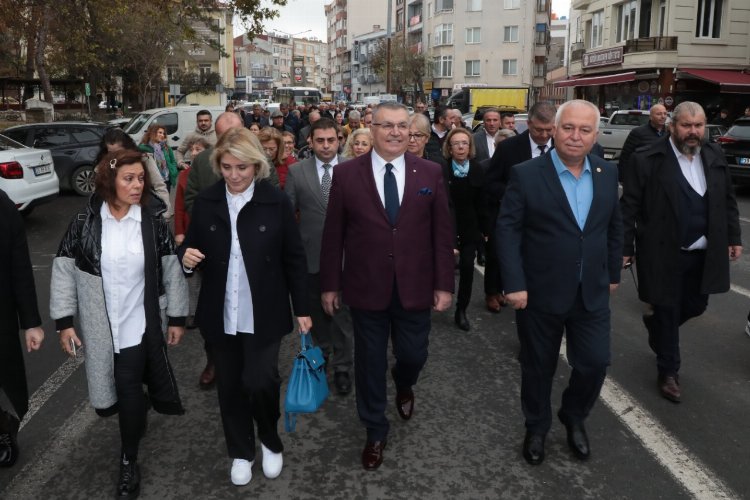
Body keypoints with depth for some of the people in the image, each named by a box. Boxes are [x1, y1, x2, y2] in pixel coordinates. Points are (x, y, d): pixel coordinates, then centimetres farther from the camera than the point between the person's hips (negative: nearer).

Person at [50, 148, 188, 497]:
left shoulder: (153, 224, -6)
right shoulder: (84, 222, -7)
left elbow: (172, 272, 0)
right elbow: (64, 271, -1)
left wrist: (177, 317, 1)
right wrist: (64, 321, -3)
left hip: (140, 325, -1)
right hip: (100, 326, 1)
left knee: (129, 390, 0)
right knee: (119, 389, 13)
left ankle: (129, 461, 18)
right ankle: (138, 419, 46)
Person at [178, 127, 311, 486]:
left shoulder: (277, 202, -7)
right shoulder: (205, 202, -1)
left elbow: (294, 259, -2)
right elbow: (192, 248, 9)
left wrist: (302, 308, -1)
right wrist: (186, 257, -16)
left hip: (264, 314, -3)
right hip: (220, 314, 3)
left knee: (260, 382, -4)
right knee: (230, 385, 14)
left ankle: (271, 441, 27)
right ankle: (241, 451, 36)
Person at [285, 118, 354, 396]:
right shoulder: (296, 172, -2)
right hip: (310, 255, 2)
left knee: (341, 313, 3)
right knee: (316, 309, 20)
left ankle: (342, 367, 16)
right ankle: (321, 350, 42)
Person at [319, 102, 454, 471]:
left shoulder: (430, 173, -1)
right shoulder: (347, 174, -4)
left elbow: (442, 232, 1)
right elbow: (333, 234, 0)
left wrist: (444, 284, -1)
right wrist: (330, 284, 0)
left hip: (415, 287, 1)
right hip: (366, 288, -1)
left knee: (413, 355, 12)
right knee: (370, 361, 11)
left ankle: (403, 385, 50)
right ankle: (375, 431, 32)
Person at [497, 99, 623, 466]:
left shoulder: (607, 174, 3)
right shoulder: (526, 175, -11)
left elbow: (614, 227, 13)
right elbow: (508, 230, -12)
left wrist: (613, 273, 14)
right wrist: (513, 284, -17)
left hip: (592, 293, 4)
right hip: (540, 293, -3)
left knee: (595, 363, 8)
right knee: (538, 367, 12)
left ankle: (574, 418, 38)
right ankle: (536, 428, 36)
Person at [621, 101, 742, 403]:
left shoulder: (715, 157, 4)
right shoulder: (647, 160, -13)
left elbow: (728, 201, 13)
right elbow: (629, 208, -11)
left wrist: (734, 237, 10)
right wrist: (625, 248, -12)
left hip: (703, 253, 5)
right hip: (664, 253, -5)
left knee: (695, 306, 17)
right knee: (667, 312, 6)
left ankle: (655, 326, 47)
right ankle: (668, 372, 23)